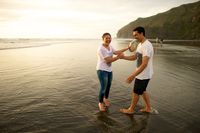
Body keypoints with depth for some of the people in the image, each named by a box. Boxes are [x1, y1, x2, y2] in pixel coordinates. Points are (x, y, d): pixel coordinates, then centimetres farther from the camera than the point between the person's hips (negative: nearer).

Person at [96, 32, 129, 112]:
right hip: (102, 70, -8)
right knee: (103, 87, -8)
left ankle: (105, 98, 45)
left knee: (108, 86, 19)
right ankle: (100, 103, 15)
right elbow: (108, 60, -24)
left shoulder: (110, 46, 4)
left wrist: (127, 48, 16)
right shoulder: (101, 49, -21)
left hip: (109, 70, 8)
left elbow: (116, 52, 18)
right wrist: (119, 57, -27)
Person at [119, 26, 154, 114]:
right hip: (142, 74, 10)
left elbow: (144, 64, -32)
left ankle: (131, 110, 26)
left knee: (136, 92, 7)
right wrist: (123, 57, -1)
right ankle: (148, 108, 37)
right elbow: (134, 57, 15)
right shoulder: (140, 45, 8)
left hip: (143, 75, -10)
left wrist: (133, 75, -34)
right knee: (142, 91, 23)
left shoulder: (146, 46, -26)